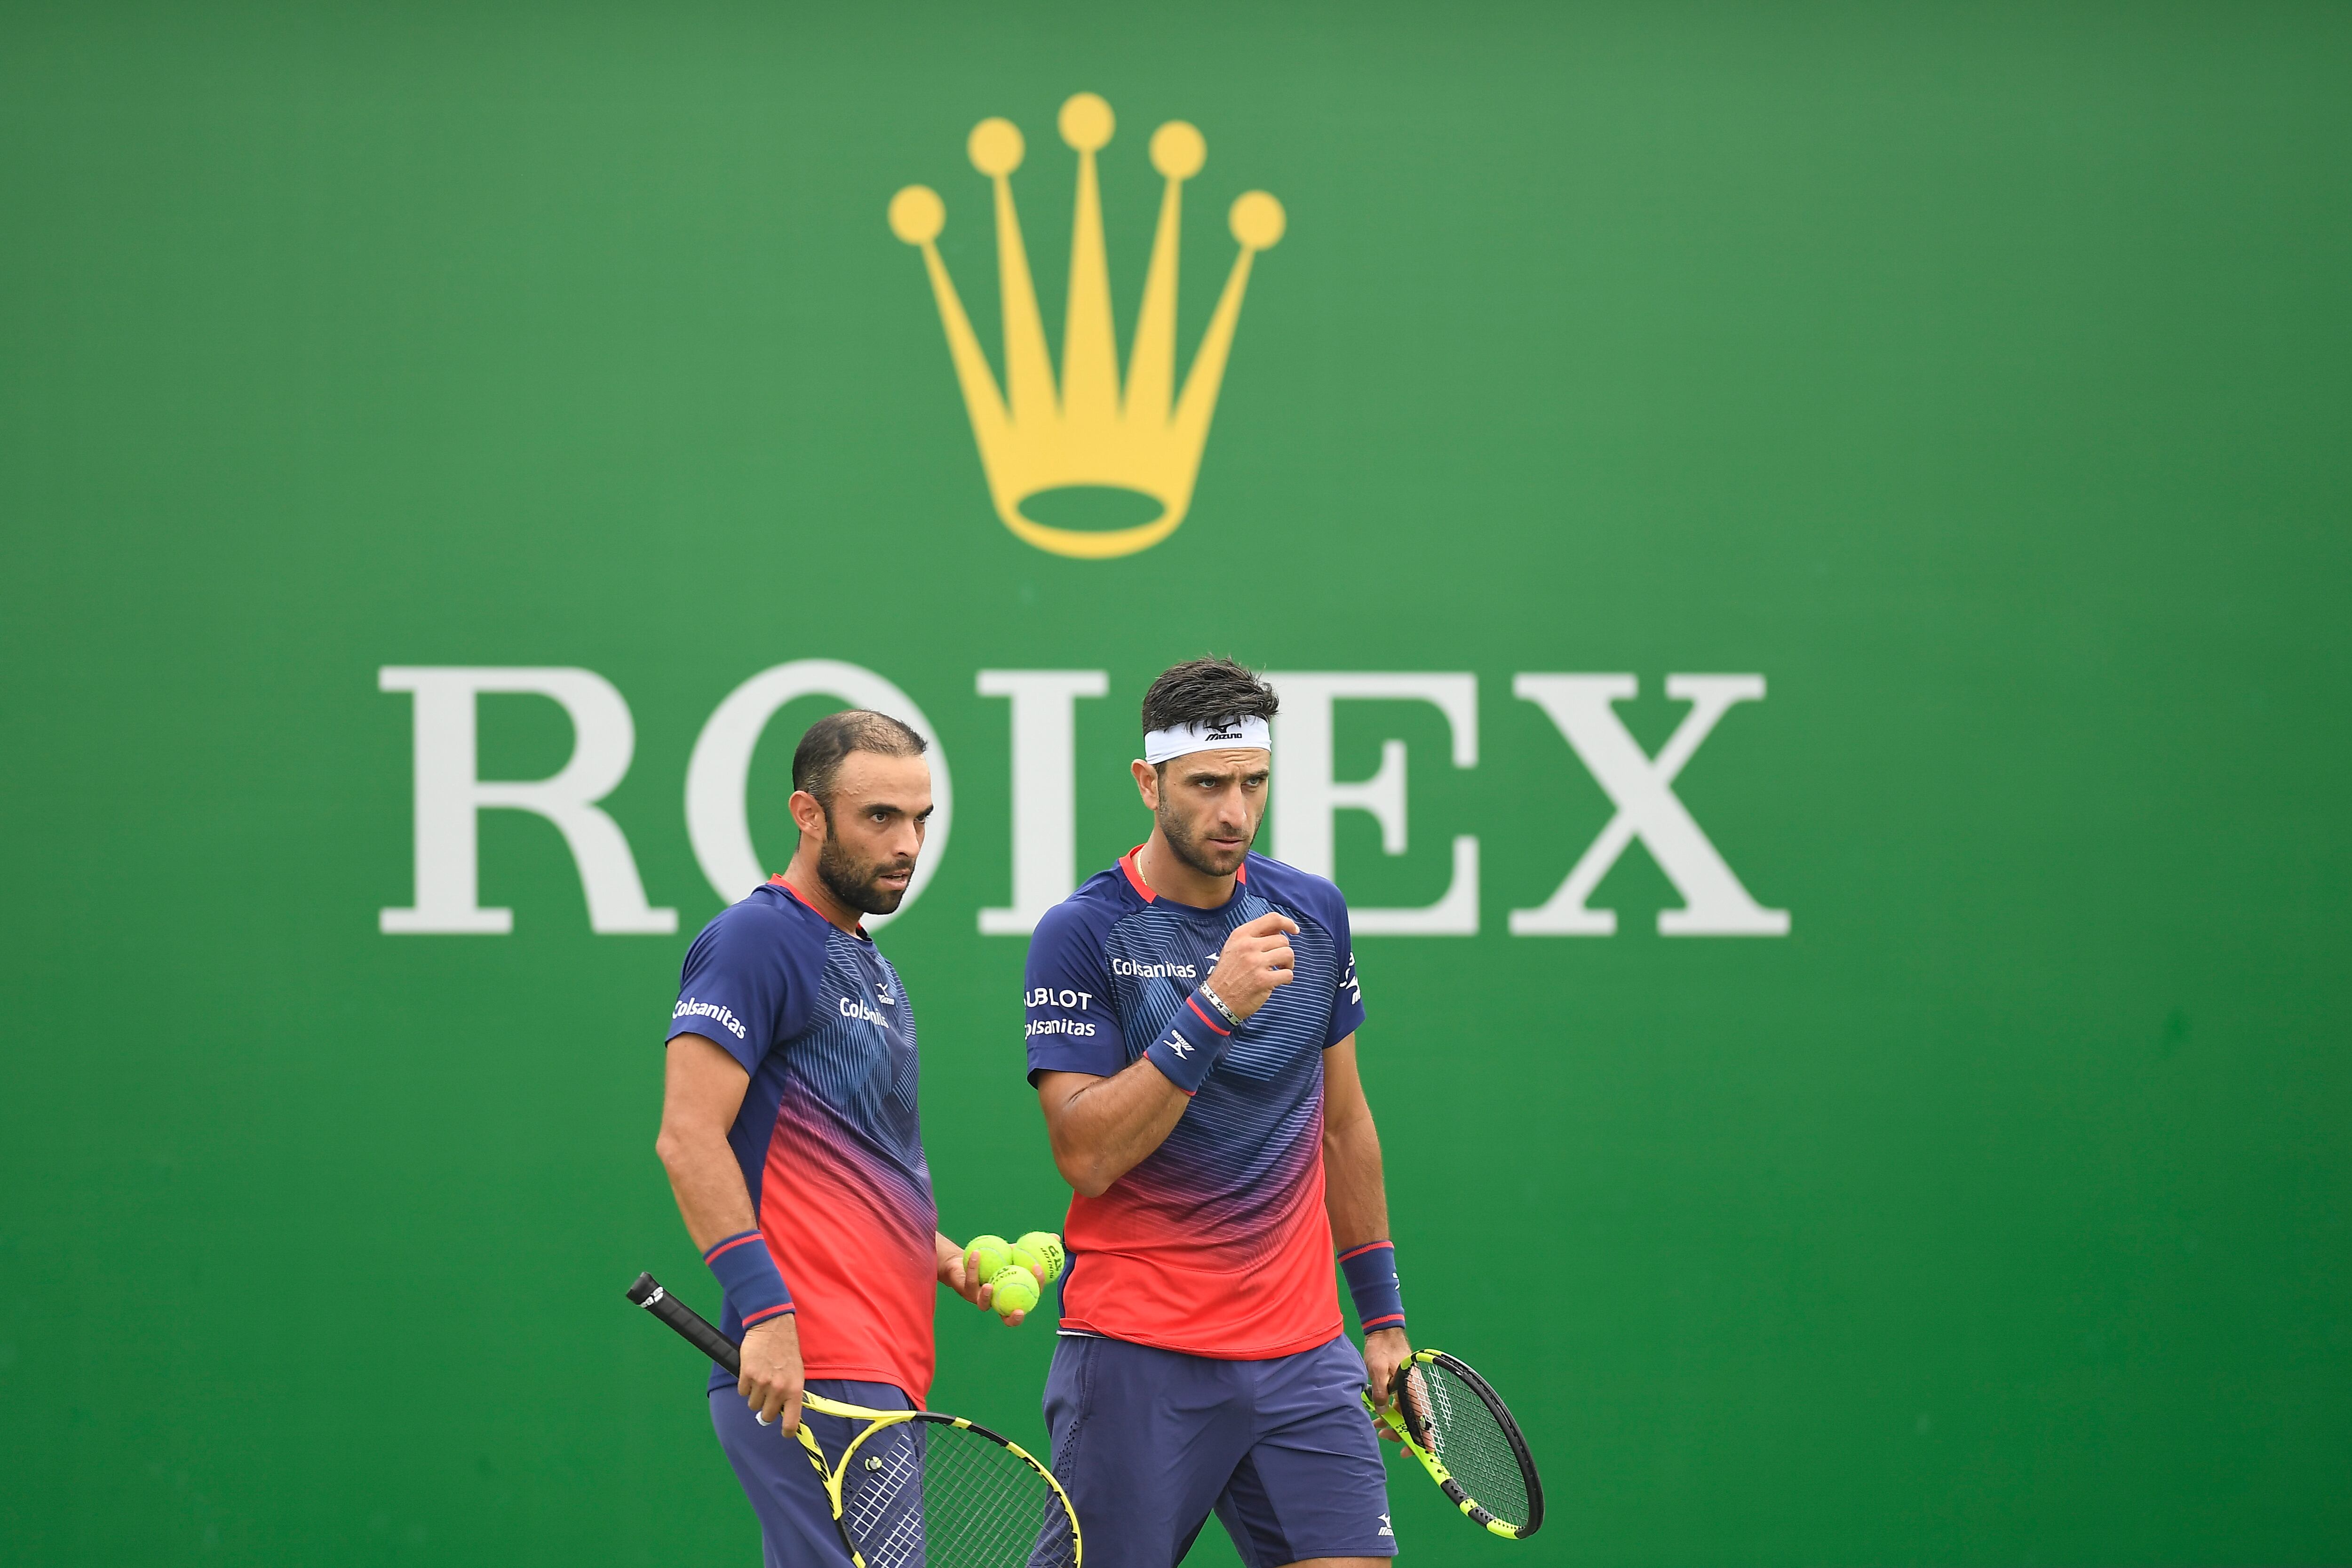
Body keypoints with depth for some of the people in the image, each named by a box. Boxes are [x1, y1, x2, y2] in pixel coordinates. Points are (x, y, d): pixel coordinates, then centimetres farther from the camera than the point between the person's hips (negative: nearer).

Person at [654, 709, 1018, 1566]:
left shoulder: (867, 965, 23)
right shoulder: (756, 938, -7)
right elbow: (688, 1137, -16)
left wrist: (943, 1257, 16)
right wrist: (766, 1310, -23)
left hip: (881, 1376, 10)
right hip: (805, 1371, -10)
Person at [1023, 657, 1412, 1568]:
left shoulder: (1313, 913, 8)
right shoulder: (1080, 935, -7)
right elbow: (1086, 1155, -17)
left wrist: (1383, 1311, 19)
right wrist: (1214, 1006, -23)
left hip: (1303, 1354, 4)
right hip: (1136, 1355, -4)